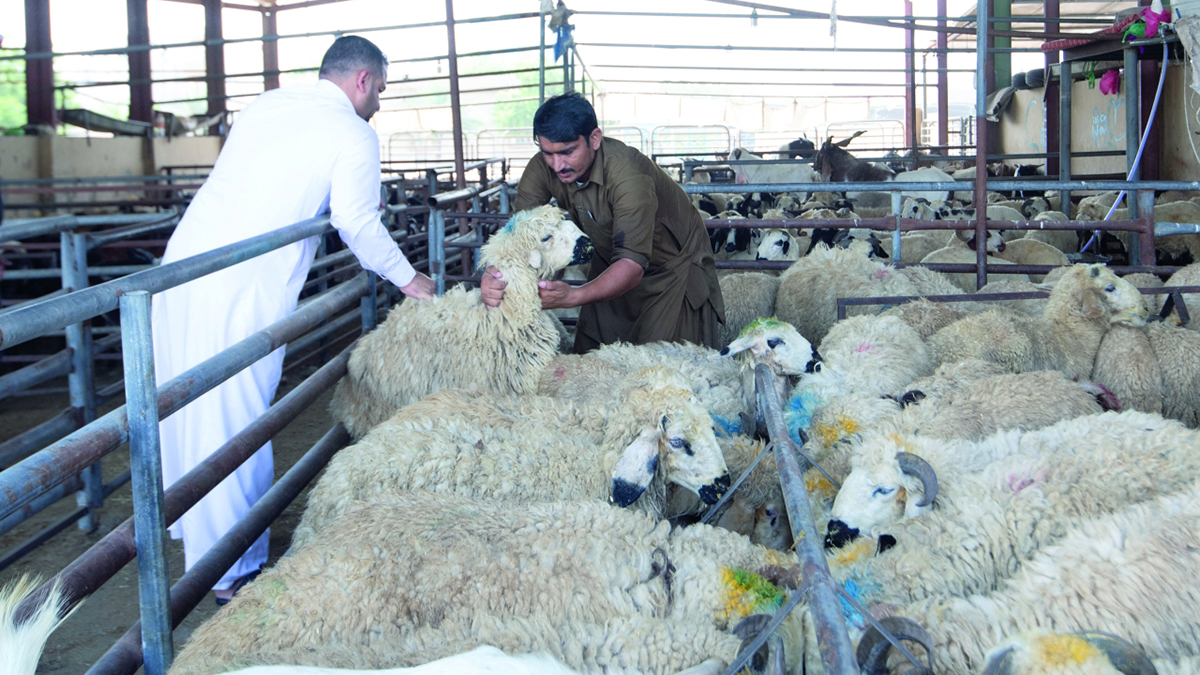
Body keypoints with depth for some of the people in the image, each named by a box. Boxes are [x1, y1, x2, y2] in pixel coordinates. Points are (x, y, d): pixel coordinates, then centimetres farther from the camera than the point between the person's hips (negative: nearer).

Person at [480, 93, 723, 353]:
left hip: (675, 264, -5)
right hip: (612, 263, 5)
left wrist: (572, 296, -61)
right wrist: (494, 274, -46)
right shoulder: (543, 169, -20)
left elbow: (632, 264, -45)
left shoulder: (628, 175, -38)